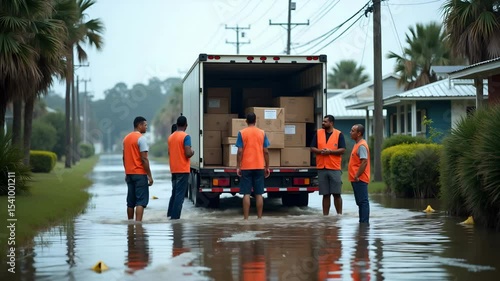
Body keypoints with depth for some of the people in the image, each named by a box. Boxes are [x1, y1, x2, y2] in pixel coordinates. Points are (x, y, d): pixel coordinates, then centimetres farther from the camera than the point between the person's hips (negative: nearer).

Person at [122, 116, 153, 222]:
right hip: (140, 173, -8)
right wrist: (149, 176, -13)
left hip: (129, 173, 8)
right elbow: (144, 159, -16)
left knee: (131, 201, 12)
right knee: (141, 200, -8)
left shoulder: (126, 138, 12)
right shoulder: (141, 138, -12)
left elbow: (124, 158, 16)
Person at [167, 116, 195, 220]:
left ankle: (170, 214, 18)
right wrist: (192, 152, 1)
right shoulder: (185, 137, -13)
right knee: (180, 194, -4)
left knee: (174, 193, 17)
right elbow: (188, 153, -20)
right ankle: (175, 217, -7)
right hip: (183, 169, -7)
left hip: (174, 169, 7)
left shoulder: (171, 137, 10)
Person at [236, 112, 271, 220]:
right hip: (259, 167, 2)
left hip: (246, 167, -2)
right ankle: (259, 218, 6)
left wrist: (238, 167, -2)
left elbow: (240, 152, -8)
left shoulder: (242, 133, -3)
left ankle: (246, 218, -3)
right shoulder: (262, 133, 3)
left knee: (246, 194, -1)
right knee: (259, 194, 5)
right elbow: (266, 152, 2)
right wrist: (267, 167, 9)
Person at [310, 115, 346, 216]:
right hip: (322, 168, 2)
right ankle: (325, 215, 10)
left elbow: (342, 150, -4)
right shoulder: (318, 133, 10)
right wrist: (320, 151, -11)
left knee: (337, 194, -1)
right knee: (326, 194, 6)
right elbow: (312, 148, 9)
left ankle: (339, 215, 8)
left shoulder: (339, 134, 1)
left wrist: (330, 151, -16)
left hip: (335, 168, -2)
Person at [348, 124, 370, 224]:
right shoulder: (358, 144, 17)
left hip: (360, 179, -10)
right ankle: (362, 221, 19)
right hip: (357, 179, 10)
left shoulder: (361, 145, -14)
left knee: (363, 201, -8)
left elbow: (364, 162, -22)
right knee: (360, 202, 14)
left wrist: (357, 176, -22)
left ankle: (364, 222, -7)